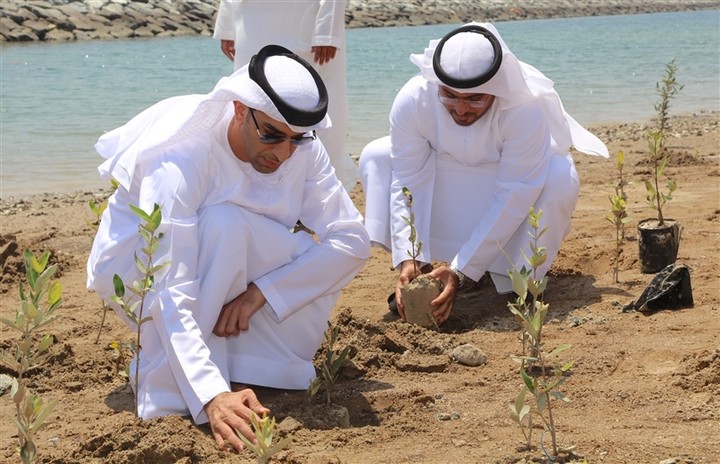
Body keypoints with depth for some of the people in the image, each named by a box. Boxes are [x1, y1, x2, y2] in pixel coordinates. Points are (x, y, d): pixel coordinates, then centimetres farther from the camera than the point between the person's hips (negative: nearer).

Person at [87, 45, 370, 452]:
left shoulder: (303, 151, -19)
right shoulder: (181, 159, -35)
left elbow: (352, 240, -22)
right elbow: (170, 296, -41)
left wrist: (258, 293, -34)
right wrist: (212, 395, -53)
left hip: (229, 275, 5)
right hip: (137, 270, -5)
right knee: (224, 223, -36)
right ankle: (167, 385, -26)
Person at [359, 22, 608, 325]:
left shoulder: (526, 110, -38)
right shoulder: (412, 100, -31)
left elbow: (512, 198, -35)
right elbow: (408, 184, -24)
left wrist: (461, 272, -37)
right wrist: (407, 260, -33)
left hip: (516, 176, -3)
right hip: (445, 181, 3)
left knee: (561, 179, -35)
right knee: (375, 158, -18)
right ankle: (418, 278, -10)